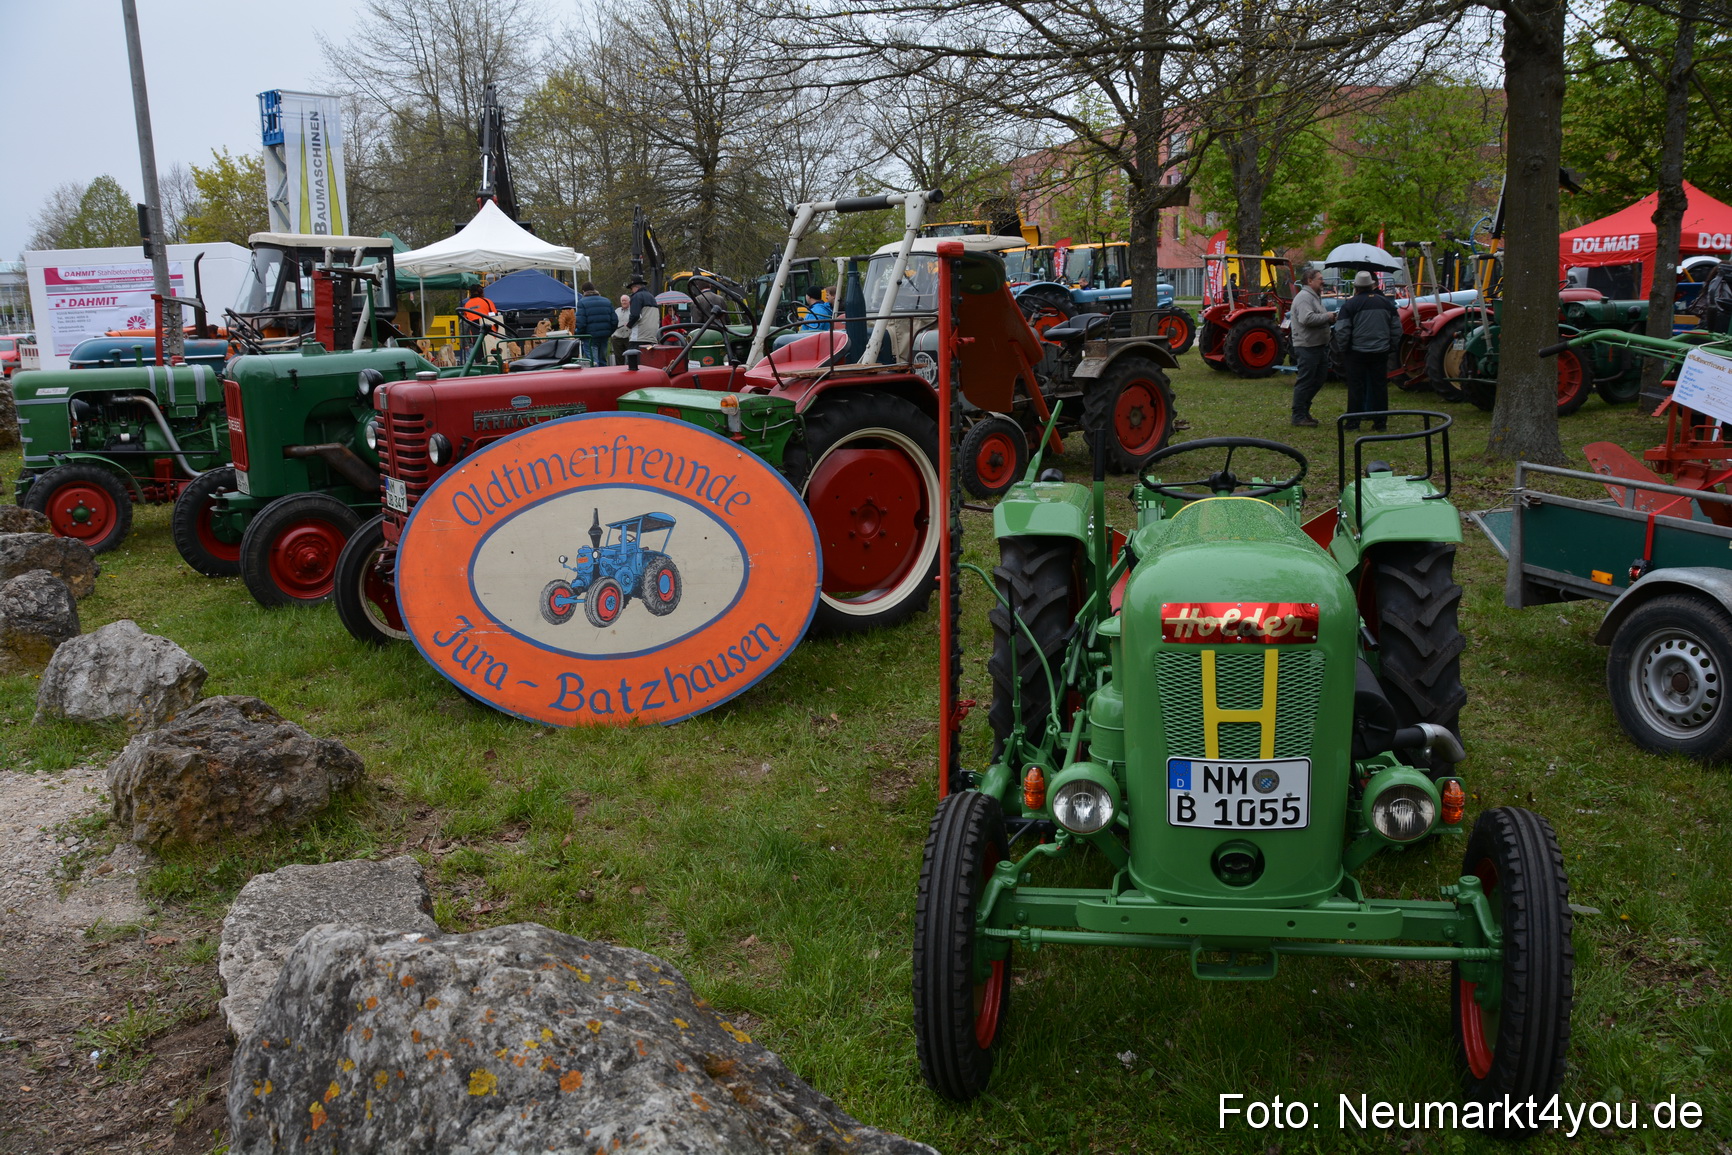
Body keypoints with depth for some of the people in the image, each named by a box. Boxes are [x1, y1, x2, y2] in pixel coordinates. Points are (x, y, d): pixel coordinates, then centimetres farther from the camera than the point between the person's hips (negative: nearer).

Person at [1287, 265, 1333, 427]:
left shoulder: (1314, 296, 20)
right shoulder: (1304, 297, -15)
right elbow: (1307, 319, -29)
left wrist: (1330, 320, 9)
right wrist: (1327, 316, -17)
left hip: (1318, 346, 11)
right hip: (1307, 347, -11)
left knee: (1318, 379, 15)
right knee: (1305, 382, -5)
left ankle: (1304, 410, 24)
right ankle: (1299, 416, 1)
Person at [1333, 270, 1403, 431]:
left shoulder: (1349, 304, -8)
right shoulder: (1386, 303, 7)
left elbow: (1342, 331, -10)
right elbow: (1396, 328, 11)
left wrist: (1344, 348, 4)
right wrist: (1392, 347, 20)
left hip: (1357, 352, -3)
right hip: (1381, 352, 3)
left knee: (1356, 387, 2)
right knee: (1379, 386, 8)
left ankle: (1353, 422, 2)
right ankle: (1380, 422, 10)